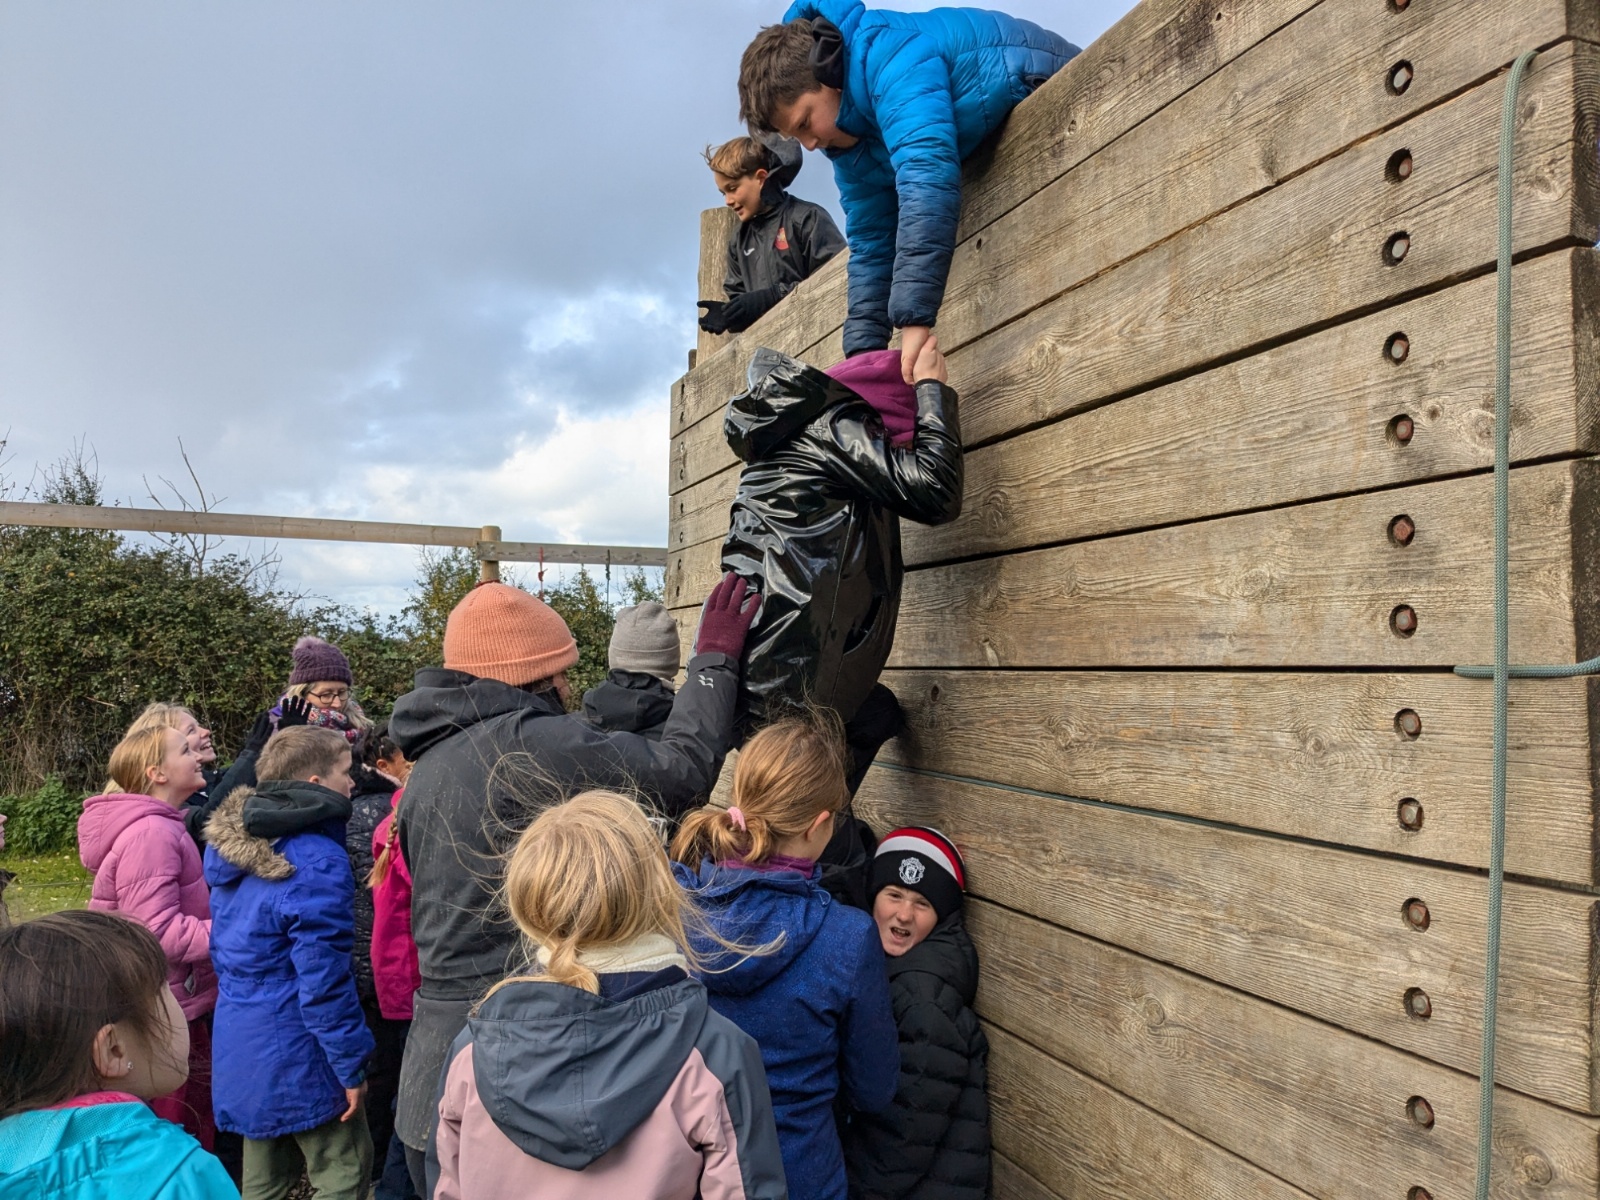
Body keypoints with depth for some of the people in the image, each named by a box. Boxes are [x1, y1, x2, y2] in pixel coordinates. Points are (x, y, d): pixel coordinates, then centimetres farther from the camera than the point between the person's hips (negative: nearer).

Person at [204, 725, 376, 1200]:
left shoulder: (231, 845, 6)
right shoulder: (316, 861, -21)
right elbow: (323, 977, -22)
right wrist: (352, 1065, -14)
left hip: (241, 1044, 9)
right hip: (295, 1052, -9)